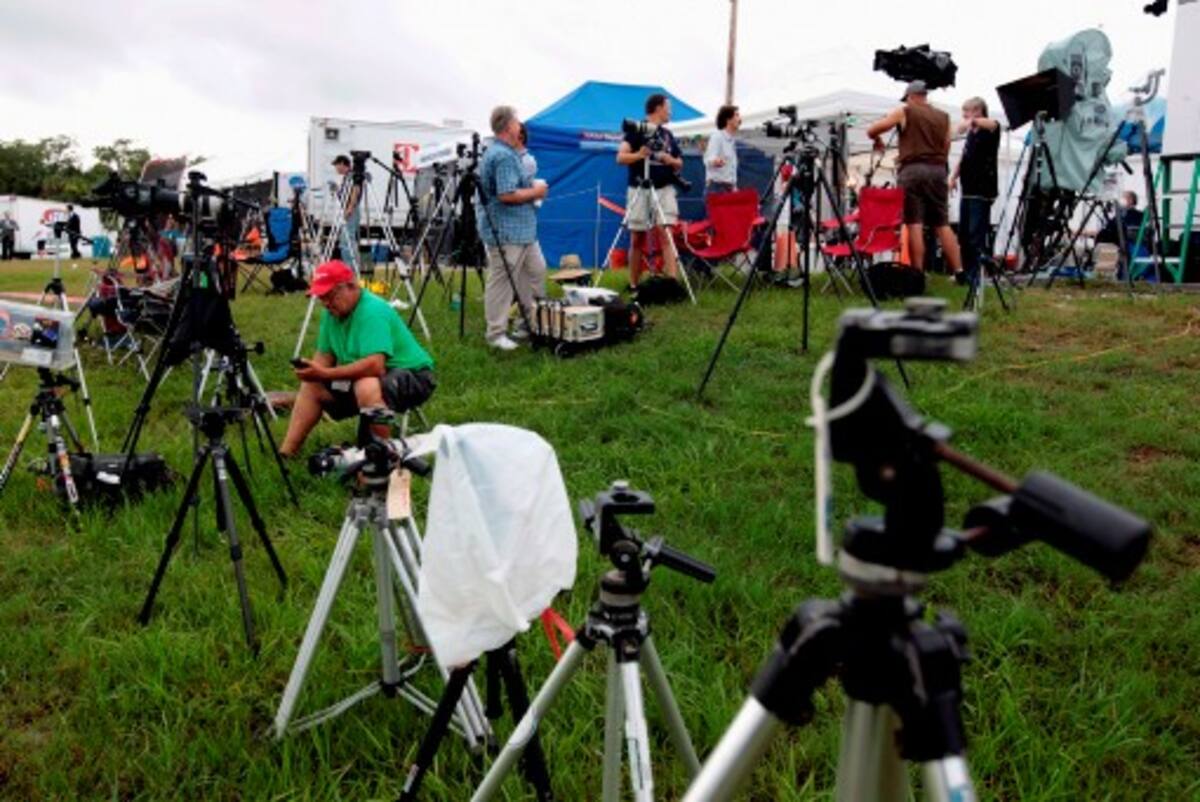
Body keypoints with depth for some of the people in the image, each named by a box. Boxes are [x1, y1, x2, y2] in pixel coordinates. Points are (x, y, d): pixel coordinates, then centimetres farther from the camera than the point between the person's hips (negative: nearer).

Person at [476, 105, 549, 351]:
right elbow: (507, 195, -25)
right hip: (505, 232, -11)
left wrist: (533, 188, 11)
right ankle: (496, 334, 5)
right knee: (502, 281, -3)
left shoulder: (507, 153, 17)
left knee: (536, 271, 16)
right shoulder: (503, 156, -18)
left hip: (524, 229, 11)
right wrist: (535, 191, -12)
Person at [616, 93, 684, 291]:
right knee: (637, 239, 2)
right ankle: (633, 285, 11)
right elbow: (621, 157, -8)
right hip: (639, 189, -3)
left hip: (664, 189, 3)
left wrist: (671, 160, -2)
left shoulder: (668, 134, 16)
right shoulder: (636, 131, 1)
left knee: (666, 234, -11)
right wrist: (638, 155, -27)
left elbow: (679, 164, 21)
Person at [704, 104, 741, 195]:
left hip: (728, 188, 9)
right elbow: (709, 159, -21)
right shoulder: (717, 137, -7)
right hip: (716, 187, -9)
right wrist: (715, 161, -44)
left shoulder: (732, 141, 19)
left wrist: (734, 186, 21)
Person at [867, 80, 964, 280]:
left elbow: (871, 130, 5)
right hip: (938, 171, 4)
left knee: (914, 224, -6)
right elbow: (946, 148, 17)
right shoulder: (943, 117, 17)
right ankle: (959, 271, 4)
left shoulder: (904, 112, 5)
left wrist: (878, 141, 24)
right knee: (943, 225, 7)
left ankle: (918, 274, -10)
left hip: (912, 170, -4)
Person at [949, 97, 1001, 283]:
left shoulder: (989, 132, -6)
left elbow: (993, 124, -29)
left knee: (976, 235, -10)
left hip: (982, 191, -8)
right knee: (963, 234, 11)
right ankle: (967, 272, 19)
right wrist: (954, 175, 8)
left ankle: (976, 274, -9)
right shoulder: (971, 135, 17)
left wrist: (972, 121, -44)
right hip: (968, 190, 8)